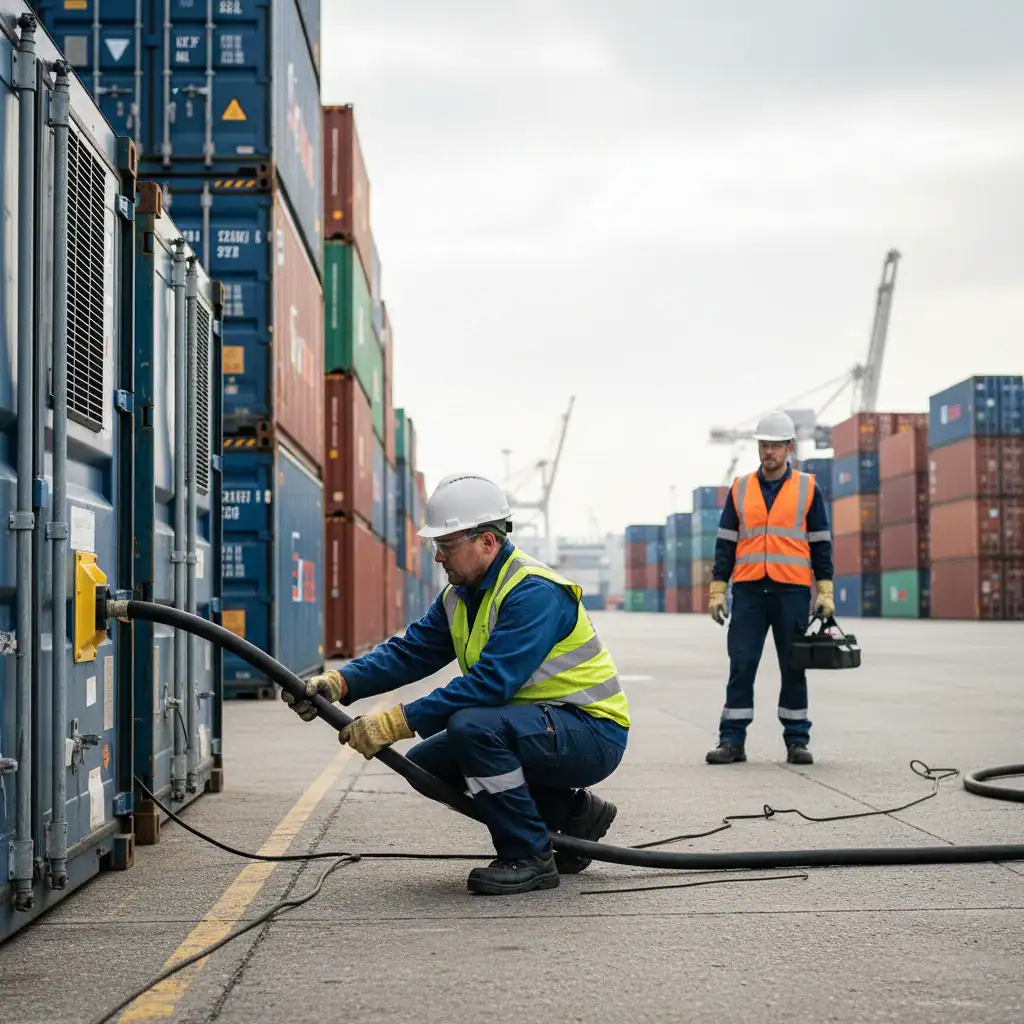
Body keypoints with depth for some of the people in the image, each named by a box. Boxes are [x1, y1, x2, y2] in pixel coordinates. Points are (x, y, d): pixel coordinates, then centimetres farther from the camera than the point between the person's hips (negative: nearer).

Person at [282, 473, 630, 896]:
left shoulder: (533, 592, -23)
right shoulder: (459, 597, 8)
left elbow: (490, 683, -31)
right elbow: (410, 651, 1)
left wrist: (398, 721, -32)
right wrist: (339, 683, -16)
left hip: (592, 734, -10)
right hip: (538, 726, 10)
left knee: (472, 726, -30)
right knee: (426, 762, 4)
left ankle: (530, 858, -14)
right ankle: (569, 810, 13)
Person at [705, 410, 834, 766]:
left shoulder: (808, 489, 6)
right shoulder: (740, 489, 10)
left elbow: (821, 544, 6)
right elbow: (725, 543, 10)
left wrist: (825, 592, -1)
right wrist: (717, 590, 4)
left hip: (792, 592, -1)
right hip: (748, 591, 1)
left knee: (793, 670, 4)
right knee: (741, 667, -1)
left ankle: (797, 740, 13)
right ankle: (732, 740, 3)